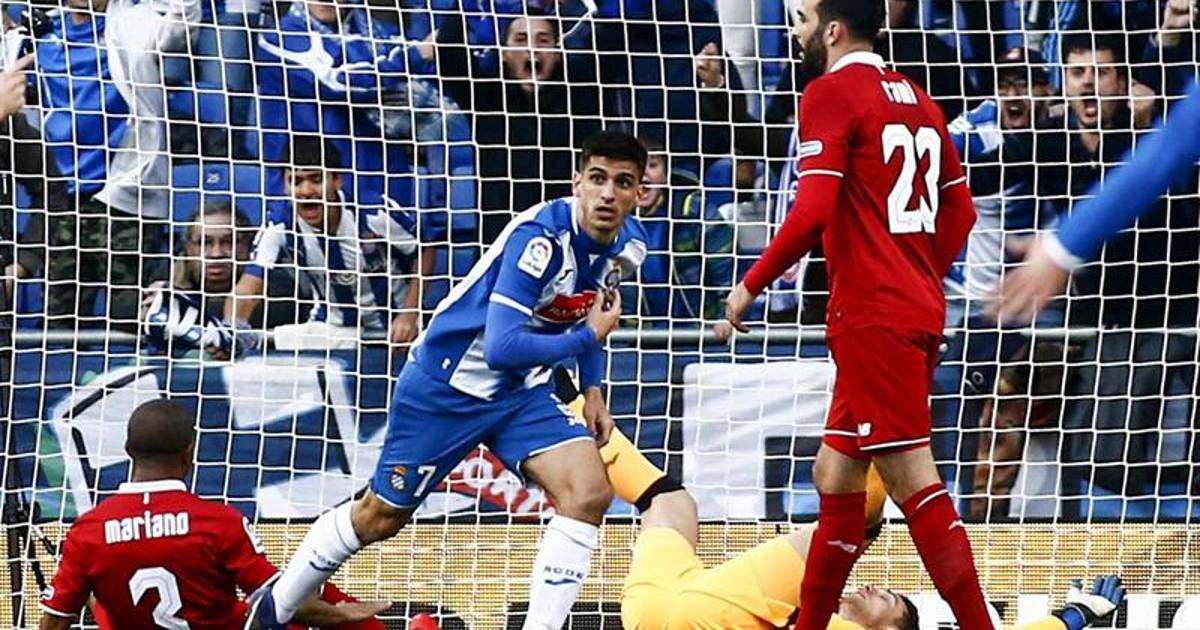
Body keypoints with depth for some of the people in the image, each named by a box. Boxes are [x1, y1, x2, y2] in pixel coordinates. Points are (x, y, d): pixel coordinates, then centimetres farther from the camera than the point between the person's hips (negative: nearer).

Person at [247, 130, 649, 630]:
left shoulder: (628, 245, -5)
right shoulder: (540, 238, -30)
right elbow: (502, 347, -36)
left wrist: (592, 389, 7)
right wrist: (589, 336, -26)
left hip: (522, 392, 6)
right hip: (449, 380, -6)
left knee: (589, 492, -18)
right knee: (381, 516, 7)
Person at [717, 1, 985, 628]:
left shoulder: (830, 94, -8)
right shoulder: (916, 100, 16)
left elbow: (813, 211, -17)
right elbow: (959, 211, 19)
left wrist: (751, 285, -8)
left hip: (872, 318, -9)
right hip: (919, 311, 9)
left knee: (912, 478, -11)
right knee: (835, 475, 14)